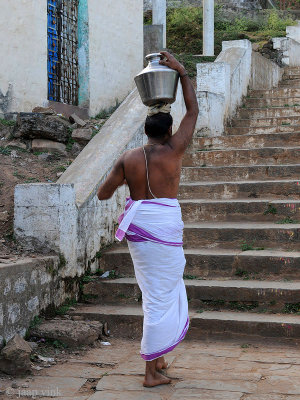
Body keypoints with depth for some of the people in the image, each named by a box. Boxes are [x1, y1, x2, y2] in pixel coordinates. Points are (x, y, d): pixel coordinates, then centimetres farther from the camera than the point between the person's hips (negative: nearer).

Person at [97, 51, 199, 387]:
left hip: (137, 225, 5)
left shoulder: (127, 159, 0)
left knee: (155, 291, 21)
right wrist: (181, 71, 5)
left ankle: (156, 356, 29)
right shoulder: (173, 151, -8)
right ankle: (151, 372, 6)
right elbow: (193, 111, 1)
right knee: (161, 297, 1)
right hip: (165, 225, -5)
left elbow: (103, 194, 3)